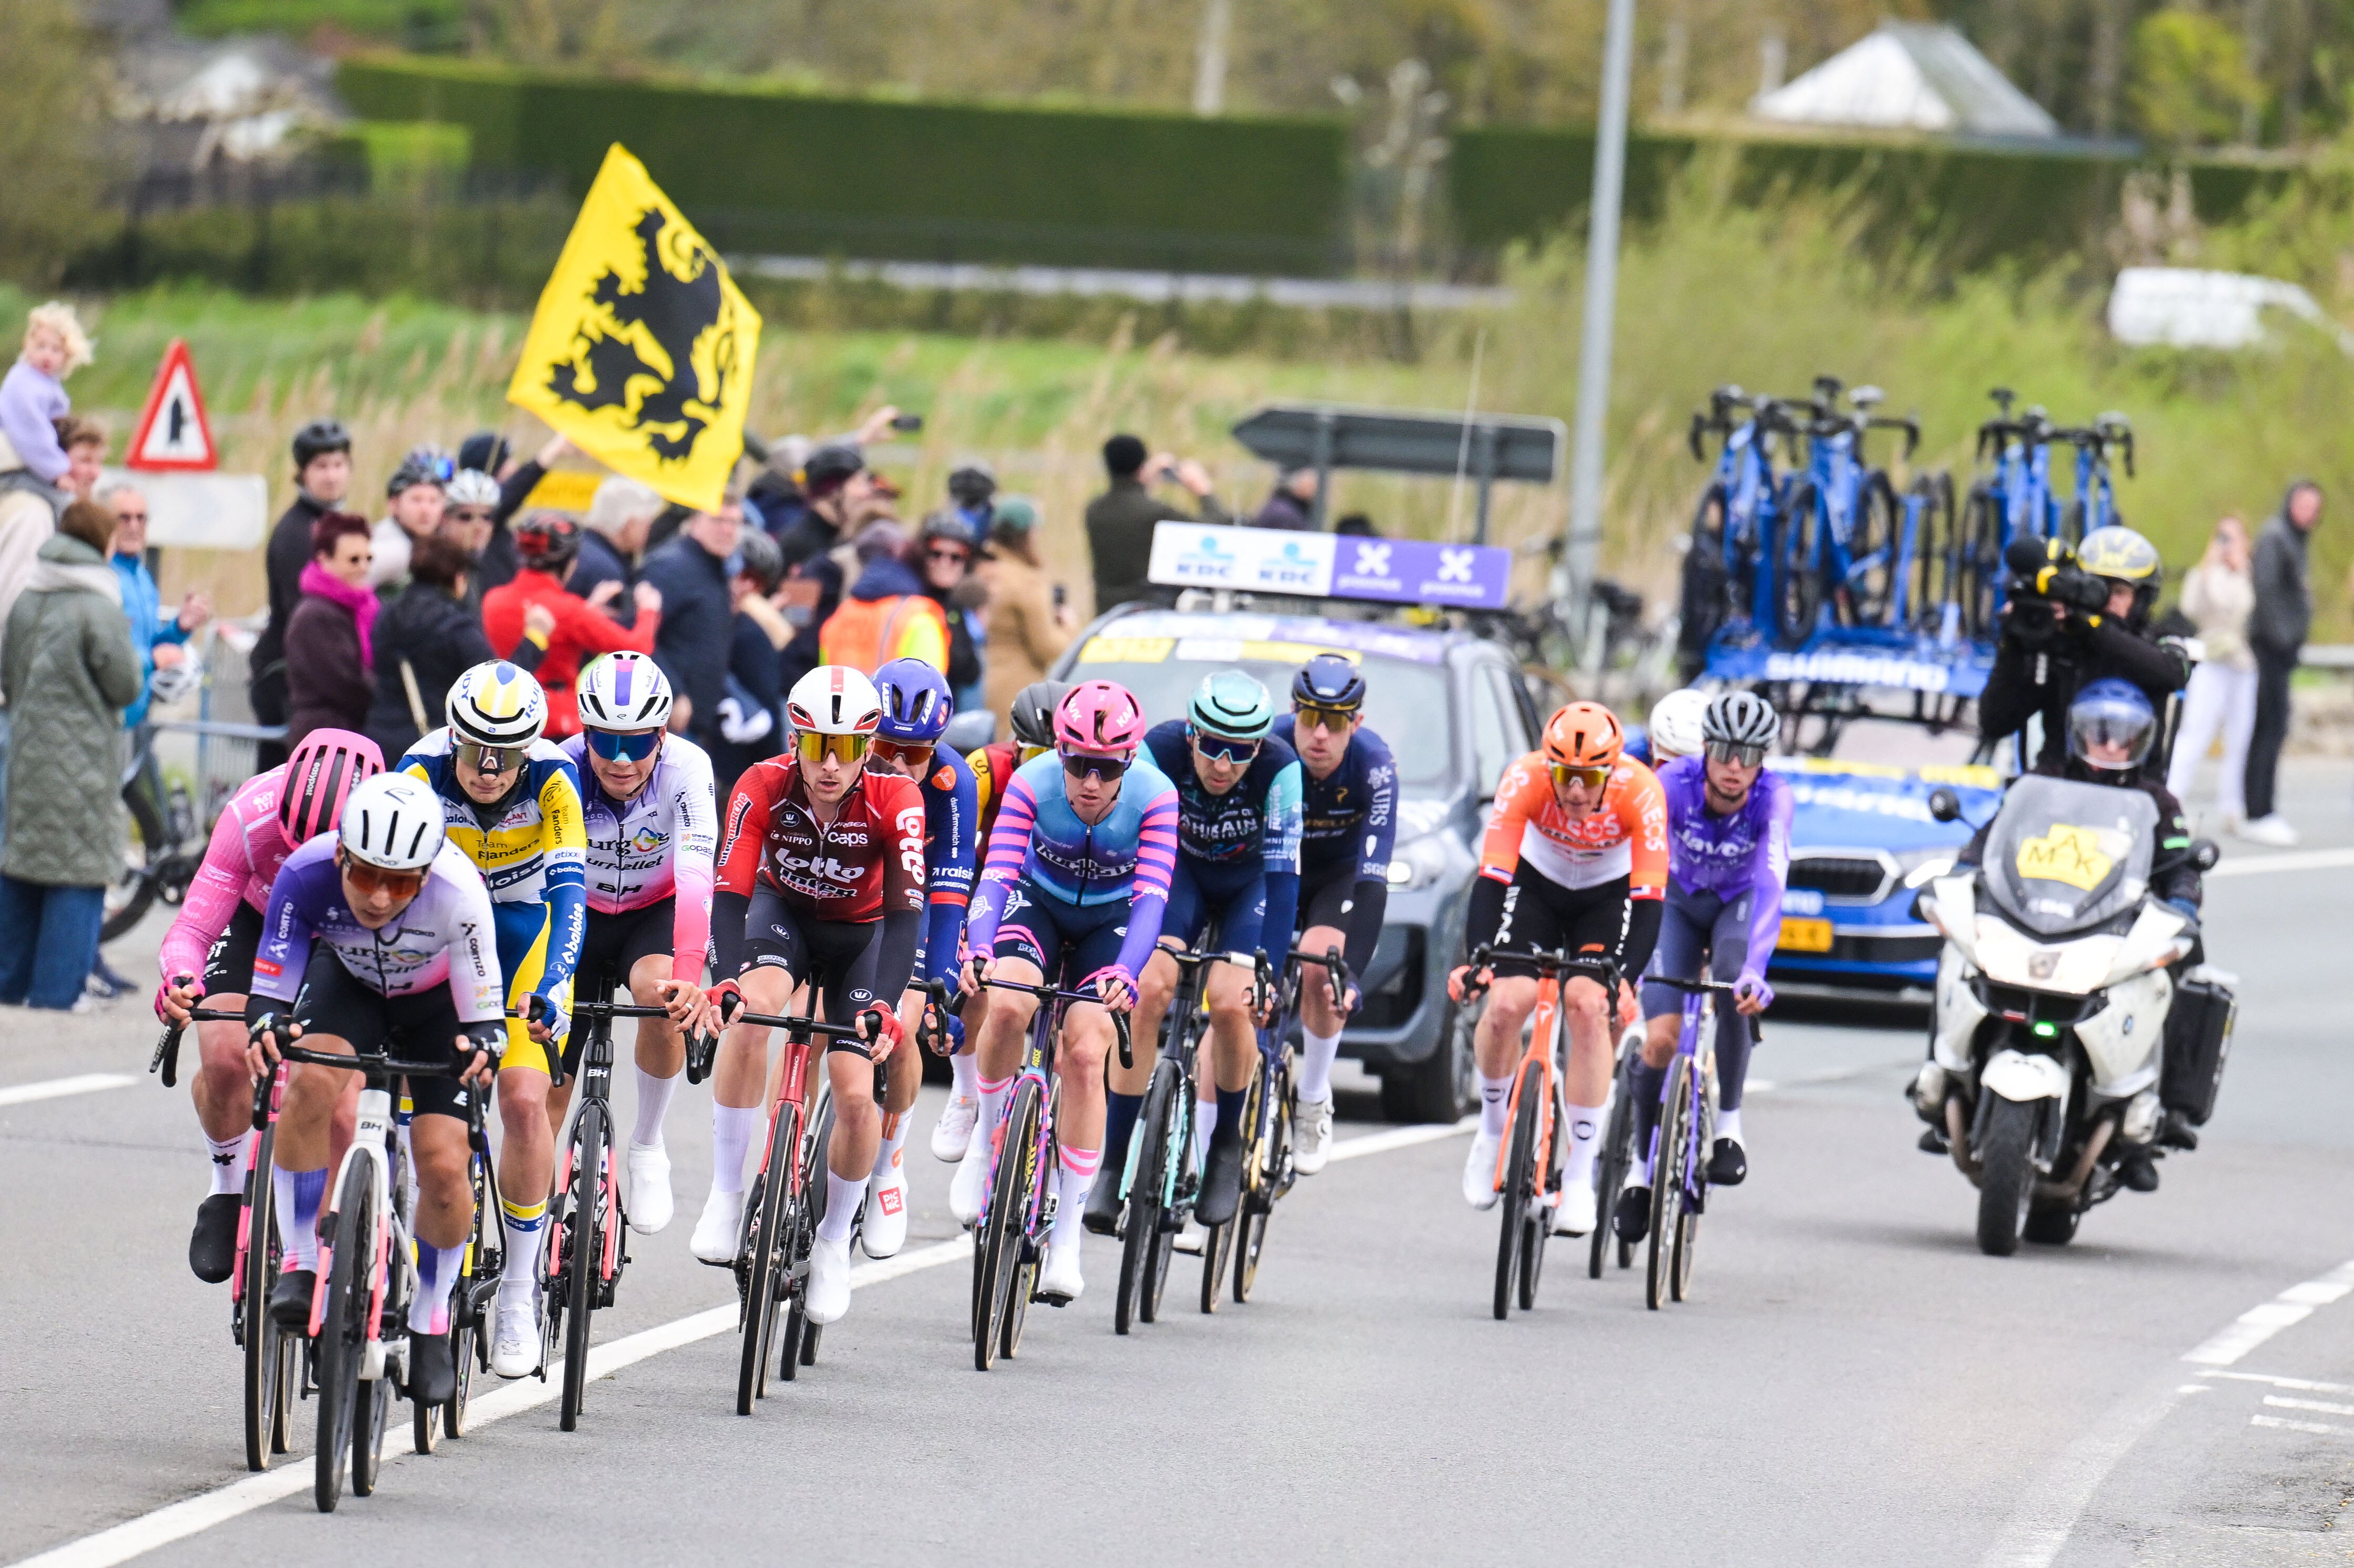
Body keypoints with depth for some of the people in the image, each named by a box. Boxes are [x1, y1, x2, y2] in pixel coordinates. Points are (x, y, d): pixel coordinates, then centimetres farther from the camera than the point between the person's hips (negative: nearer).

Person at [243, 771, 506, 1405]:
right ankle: (299, 1265, -16)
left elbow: (484, 1009, -31)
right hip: (349, 980, 1)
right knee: (313, 1081, -31)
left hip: (439, 1002, -1)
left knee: (444, 1167, -14)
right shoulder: (307, 874, -34)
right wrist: (265, 1023, -51)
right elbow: (270, 986, -30)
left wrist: (485, 1042, -53)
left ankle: (431, 1323, 11)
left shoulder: (457, 892, -38)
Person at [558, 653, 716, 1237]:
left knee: (661, 995, -34)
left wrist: (689, 974, -52)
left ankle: (648, 1147, -12)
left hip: (656, 913, -1)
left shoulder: (686, 767, -28)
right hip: (581, 918, 1)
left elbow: (696, 876, -37)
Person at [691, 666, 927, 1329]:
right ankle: (725, 1194, -23)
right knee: (754, 1010, -34)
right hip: (782, 911, 0)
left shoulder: (895, 799, -29)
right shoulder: (763, 789, -28)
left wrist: (884, 1006, -47)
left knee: (856, 1096, -13)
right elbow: (730, 894, -34)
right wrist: (728, 980, -51)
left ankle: (834, 1242, 15)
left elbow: (906, 910, -33)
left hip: (860, 931, 0)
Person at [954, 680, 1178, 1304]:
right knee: (1008, 1006, -30)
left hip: (1109, 920, 0)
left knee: (1084, 1054, -17)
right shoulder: (1033, 784, -27)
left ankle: (1067, 1235, -9)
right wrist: (979, 951, -52)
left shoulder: (1155, 796, -28)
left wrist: (1124, 972, -52)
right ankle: (986, 1137, -3)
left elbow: (1151, 897, -34)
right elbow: (996, 875, -34)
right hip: (1039, 902, 0)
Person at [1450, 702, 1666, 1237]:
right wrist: (1474, 957, -50)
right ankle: (1493, 1127, 13)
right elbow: (1492, 875, -37)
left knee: (1590, 1009, -21)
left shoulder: (1640, 792, -34)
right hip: (1536, 882, 1)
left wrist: (1624, 976, -49)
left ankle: (1580, 1176, -13)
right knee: (1506, 1004, -18)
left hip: (1609, 894, -1)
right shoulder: (1525, 780, -33)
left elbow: (1648, 897, -36)